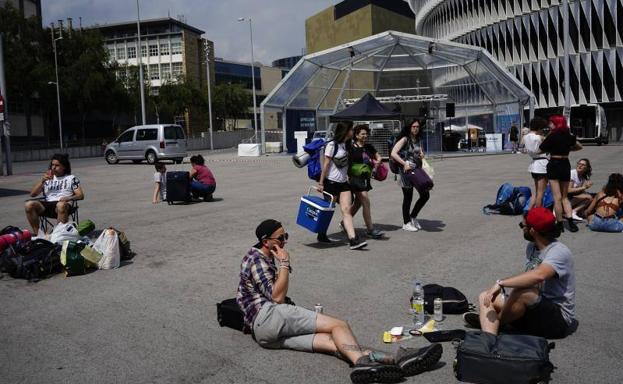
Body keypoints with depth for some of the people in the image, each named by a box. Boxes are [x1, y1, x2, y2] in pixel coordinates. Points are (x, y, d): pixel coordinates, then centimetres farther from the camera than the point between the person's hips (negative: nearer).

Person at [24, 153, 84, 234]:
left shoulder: (71, 178, 17)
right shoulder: (47, 178, 26)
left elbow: (80, 195, 6)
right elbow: (32, 194, 17)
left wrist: (69, 198, -15)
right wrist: (42, 181, 3)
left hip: (63, 204, -4)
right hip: (47, 205, 4)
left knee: (61, 205, -40)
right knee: (29, 205, -25)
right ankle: (37, 234, -21)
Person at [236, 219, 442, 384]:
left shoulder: (267, 259, 29)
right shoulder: (256, 258, -2)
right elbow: (277, 297, -11)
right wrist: (284, 264, -5)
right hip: (267, 316, -7)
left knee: (330, 340, -17)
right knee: (339, 325, -17)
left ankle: (393, 360, -33)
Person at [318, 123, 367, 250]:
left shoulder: (346, 145, 11)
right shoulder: (332, 145, -11)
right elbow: (325, 165, -12)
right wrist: (321, 183, -13)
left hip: (343, 182, 6)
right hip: (331, 182, -6)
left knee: (346, 210, -4)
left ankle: (353, 239, -11)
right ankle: (322, 235, 26)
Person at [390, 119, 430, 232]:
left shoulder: (417, 140, 12)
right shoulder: (405, 139, -10)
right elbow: (393, 154, -19)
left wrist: (421, 155, 3)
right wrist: (405, 164, -23)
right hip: (407, 172, -7)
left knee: (425, 195, 7)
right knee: (408, 198, 2)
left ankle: (413, 217, 24)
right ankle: (406, 223, 17)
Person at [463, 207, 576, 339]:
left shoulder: (559, 252, -20)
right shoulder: (531, 247, 8)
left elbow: (538, 276, -40)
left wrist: (500, 283, -36)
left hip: (560, 319, -9)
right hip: (538, 309, 9)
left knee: (522, 293, -36)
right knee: (485, 297, -2)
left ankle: (496, 322, -5)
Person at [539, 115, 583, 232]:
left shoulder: (553, 136, -12)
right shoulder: (569, 136, 7)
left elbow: (542, 148, -7)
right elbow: (579, 146, 21)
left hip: (554, 164, -6)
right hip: (566, 164, 6)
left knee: (557, 197, -1)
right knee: (565, 197, 15)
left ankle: (559, 224, 2)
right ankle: (570, 222, 3)